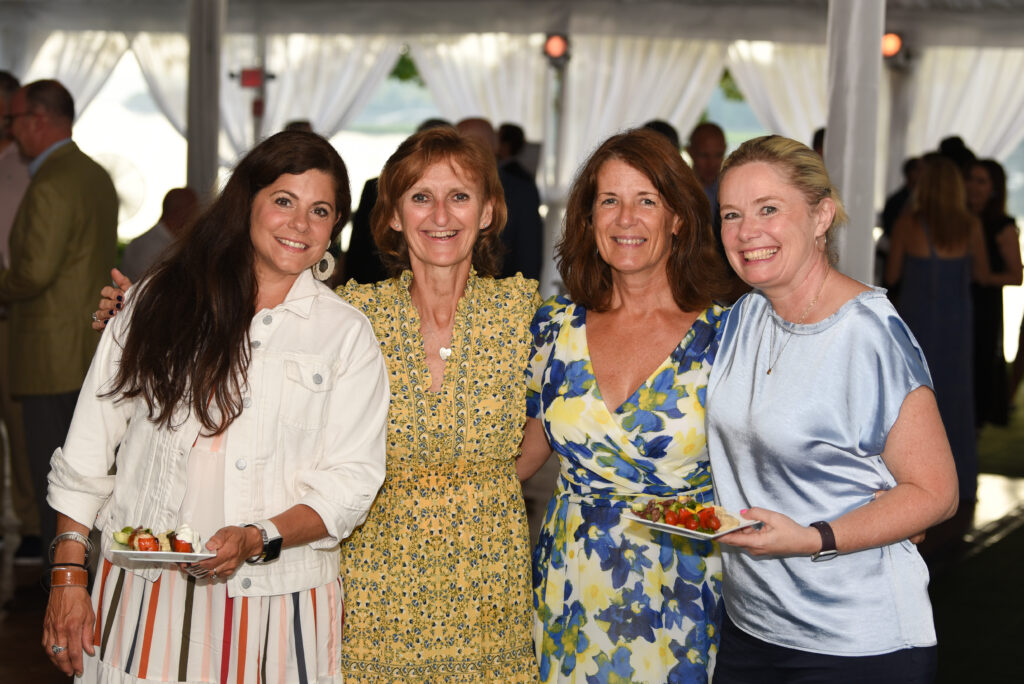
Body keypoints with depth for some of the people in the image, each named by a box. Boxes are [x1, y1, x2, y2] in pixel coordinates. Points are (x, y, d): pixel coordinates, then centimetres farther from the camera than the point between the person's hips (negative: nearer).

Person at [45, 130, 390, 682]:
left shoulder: (347, 333, 2)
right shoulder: (157, 301, 4)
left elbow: (352, 481, -4)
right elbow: (88, 452, 5)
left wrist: (258, 539, -19)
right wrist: (68, 575, 0)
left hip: (278, 604, 0)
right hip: (143, 592, 1)